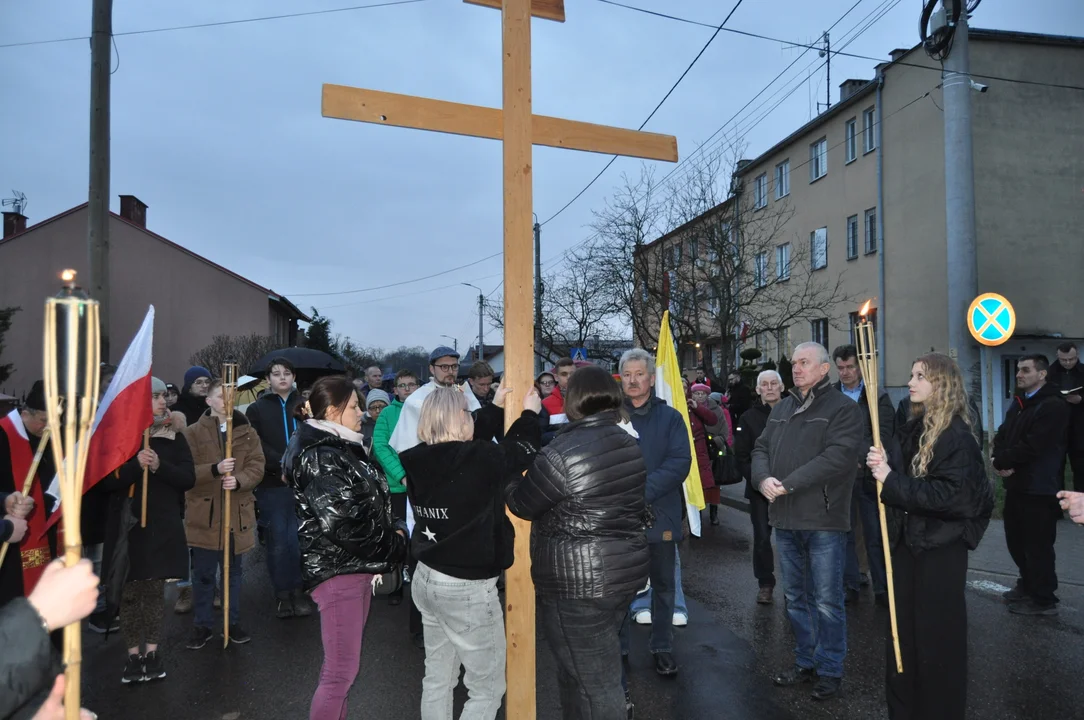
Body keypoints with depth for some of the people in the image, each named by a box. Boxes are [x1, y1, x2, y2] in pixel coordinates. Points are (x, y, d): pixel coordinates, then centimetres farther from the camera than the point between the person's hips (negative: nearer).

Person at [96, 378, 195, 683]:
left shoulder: (174, 438, 4)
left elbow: (189, 479, -3)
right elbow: (107, 482, -6)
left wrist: (160, 466, -18)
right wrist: (135, 465, -22)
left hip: (162, 525, 1)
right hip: (127, 525, -1)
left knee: (154, 590, 7)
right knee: (129, 591, 5)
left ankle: (151, 652, 18)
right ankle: (133, 655, 16)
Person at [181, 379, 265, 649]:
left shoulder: (247, 432, 5)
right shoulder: (193, 433, -1)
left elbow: (257, 466, -3)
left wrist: (238, 481, -22)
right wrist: (215, 470, -27)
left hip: (237, 513, 2)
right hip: (203, 513, -2)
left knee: (233, 571, 14)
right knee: (203, 574, 7)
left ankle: (234, 622, 27)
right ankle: (202, 626, 22)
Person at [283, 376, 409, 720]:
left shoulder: (342, 448, 12)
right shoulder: (319, 456, -17)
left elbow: (371, 503, 18)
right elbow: (340, 522, -25)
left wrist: (396, 528, -1)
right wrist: (393, 544, -13)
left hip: (357, 566, 10)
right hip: (336, 570, -10)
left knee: (342, 666, 18)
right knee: (342, 670, -3)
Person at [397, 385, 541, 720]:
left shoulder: (419, 459, -4)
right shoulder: (476, 459, -23)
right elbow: (519, 451, -6)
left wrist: (496, 406, 21)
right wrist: (530, 413, 12)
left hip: (425, 579, 8)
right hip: (466, 587, -7)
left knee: (437, 677, 21)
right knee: (488, 688, 10)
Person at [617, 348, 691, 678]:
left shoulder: (670, 418, 3)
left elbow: (680, 462, -8)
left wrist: (643, 490, -19)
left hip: (660, 514, 1)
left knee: (663, 585, 13)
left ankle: (662, 648, 30)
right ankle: (617, 649, 26)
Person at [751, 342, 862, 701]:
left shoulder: (843, 408, -7)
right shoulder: (781, 408, 15)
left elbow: (837, 456, -20)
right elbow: (761, 448, 11)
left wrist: (789, 483, -21)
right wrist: (763, 478, -10)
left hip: (824, 522, -6)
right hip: (785, 520, 7)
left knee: (827, 602, 4)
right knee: (796, 598, 17)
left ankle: (830, 671, 20)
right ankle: (805, 662, 32)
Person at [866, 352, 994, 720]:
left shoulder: (957, 435, -14)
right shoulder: (911, 430, 8)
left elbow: (950, 495, -23)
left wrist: (891, 480, -21)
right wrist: (879, 466, -7)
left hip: (940, 550, -7)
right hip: (906, 543, 7)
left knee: (937, 637, 6)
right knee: (901, 632, 15)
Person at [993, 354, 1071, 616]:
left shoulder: (1053, 406, -15)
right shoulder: (1019, 402, 14)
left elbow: (1032, 446, -22)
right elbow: (1002, 435, 10)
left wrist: (1001, 462, -11)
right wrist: (1001, 460, -9)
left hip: (1039, 488, -9)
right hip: (1016, 484, 9)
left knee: (1038, 545, 1)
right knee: (1016, 540, 18)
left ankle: (1043, 599, 14)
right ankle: (1028, 585, 36)